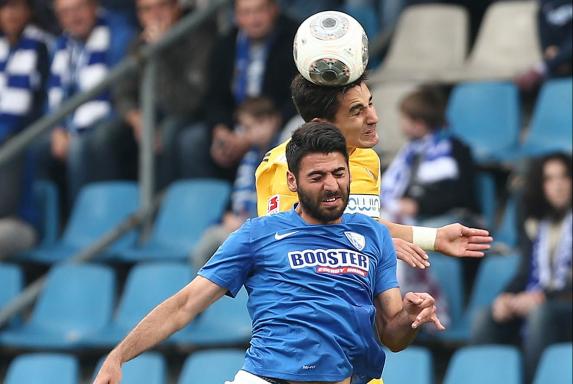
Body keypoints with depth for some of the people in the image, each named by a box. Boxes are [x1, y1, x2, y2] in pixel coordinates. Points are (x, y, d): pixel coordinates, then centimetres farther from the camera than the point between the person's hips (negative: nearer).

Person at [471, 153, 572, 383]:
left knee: (540, 314, -38)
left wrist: (543, 297, -20)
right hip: (532, 302, 5)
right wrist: (506, 297, -7)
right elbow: (525, 274, 14)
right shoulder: (534, 224, 15)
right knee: (484, 322, -21)